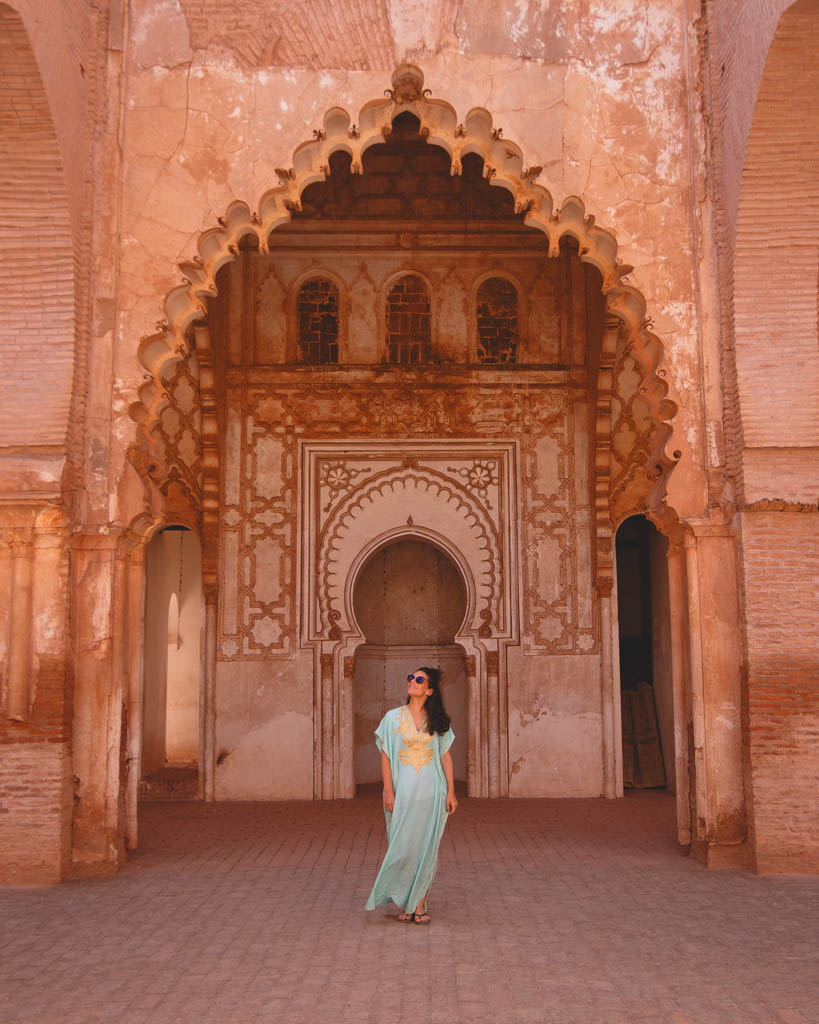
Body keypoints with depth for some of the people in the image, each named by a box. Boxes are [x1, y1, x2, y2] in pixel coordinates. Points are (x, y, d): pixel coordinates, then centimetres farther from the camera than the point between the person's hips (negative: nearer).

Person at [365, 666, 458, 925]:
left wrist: (451, 792, 1)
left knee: (426, 847, 3)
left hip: (431, 791, 1)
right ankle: (404, 902, 17)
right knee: (403, 846, 0)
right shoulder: (393, 717, 1)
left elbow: (445, 756, 6)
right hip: (403, 790, -1)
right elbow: (385, 757, 0)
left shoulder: (437, 720, 6)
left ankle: (419, 904, 12)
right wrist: (388, 791, -8)